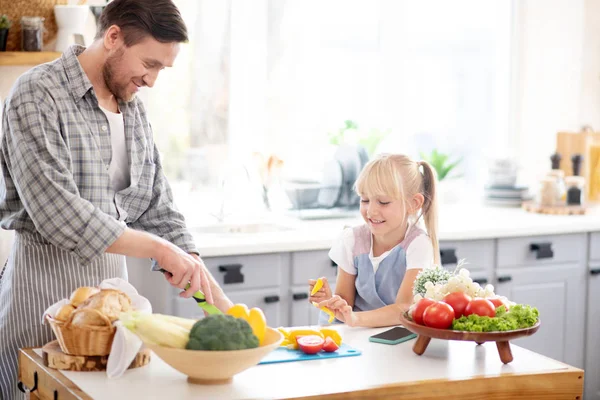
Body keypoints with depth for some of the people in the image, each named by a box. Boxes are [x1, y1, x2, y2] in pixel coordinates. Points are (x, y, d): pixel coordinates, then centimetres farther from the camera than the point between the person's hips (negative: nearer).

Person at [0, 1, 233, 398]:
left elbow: (159, 211, 12)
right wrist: (159, 248, -21)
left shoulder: (135, 111, 11)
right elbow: (56, 212, -23)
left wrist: (218, 300, 3)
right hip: (46, 279, -6)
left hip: (113, 277, 7)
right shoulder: (38, 96, -12)